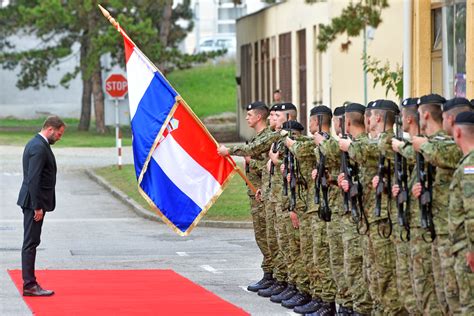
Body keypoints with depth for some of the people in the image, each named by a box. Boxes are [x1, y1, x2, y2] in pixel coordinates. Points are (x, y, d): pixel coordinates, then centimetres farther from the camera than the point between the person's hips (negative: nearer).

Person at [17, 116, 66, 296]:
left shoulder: (36, 144, 15)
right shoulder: (39, 147, -18)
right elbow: (33, 179, -23)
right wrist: (37, 207, -22)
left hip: (32, 201, 11)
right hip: (34, 202, -11)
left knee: (31, 242, 12)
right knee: (31, 242, -7)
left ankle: (29, 283, 16)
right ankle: (29, 285, -5)